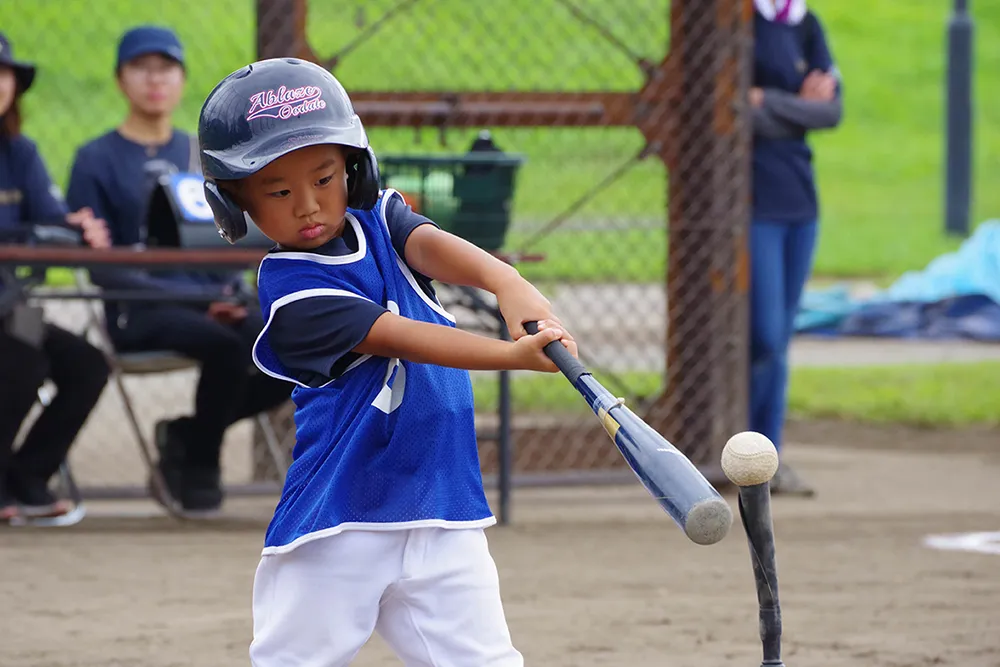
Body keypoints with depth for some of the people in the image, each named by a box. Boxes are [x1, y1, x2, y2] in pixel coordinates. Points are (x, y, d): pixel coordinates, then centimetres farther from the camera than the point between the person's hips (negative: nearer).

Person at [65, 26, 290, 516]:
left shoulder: (204, 155, 18)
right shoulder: (97, 159, 2)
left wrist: (231, 292, -7)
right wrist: (196, 298, -16)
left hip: (215, 304, 5)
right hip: (140, 314, -5)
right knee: (226, 346, -35)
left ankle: (187, 435, 0)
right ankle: (199, 466, -10)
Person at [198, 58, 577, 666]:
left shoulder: (377, 219, 6)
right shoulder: (292, 293, -13)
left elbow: (431, 246, -15)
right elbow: (401, 340, -23)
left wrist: (507, 283, -37)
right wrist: (514, 354, -36)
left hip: (441, 514, 5)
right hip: (335, 525, -5)